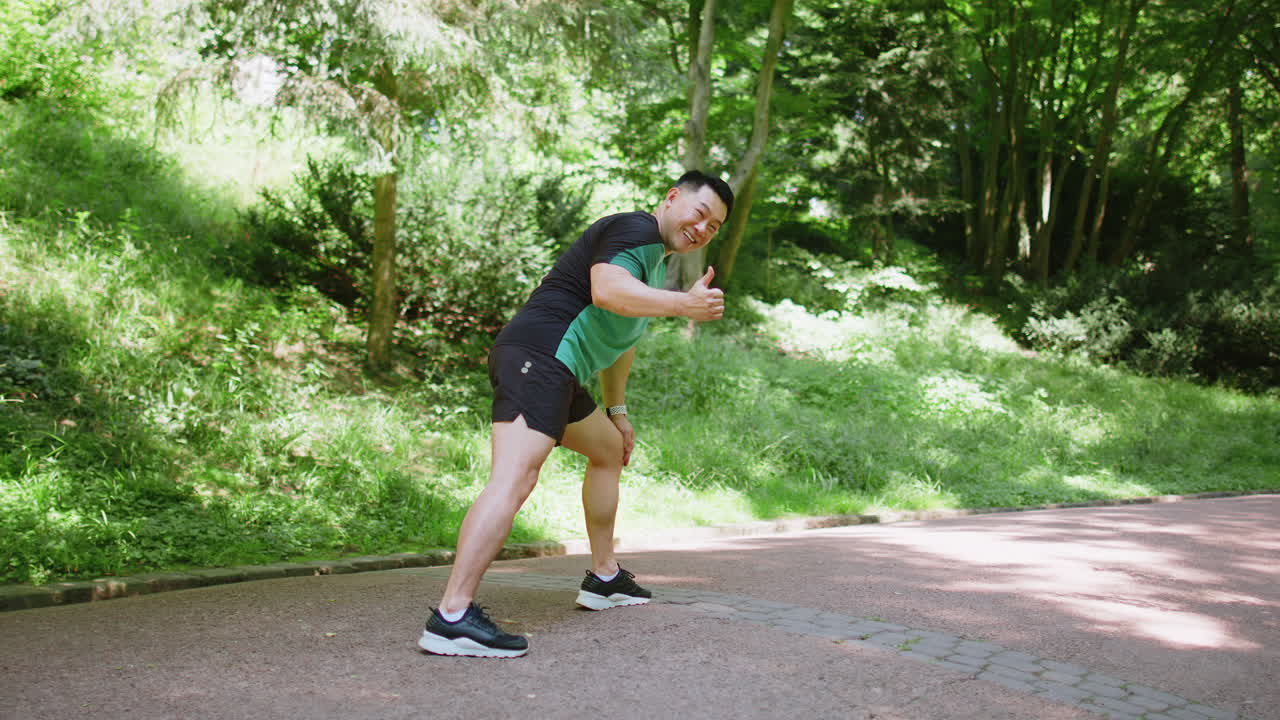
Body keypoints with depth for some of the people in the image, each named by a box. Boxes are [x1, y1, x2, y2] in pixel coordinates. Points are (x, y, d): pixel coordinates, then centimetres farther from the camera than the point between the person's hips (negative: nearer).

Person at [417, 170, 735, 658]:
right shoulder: (634, 230, -6)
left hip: (559, 374, 12)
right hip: (537, 356, -12)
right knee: (515, 477, -24)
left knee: (610, 449, 27)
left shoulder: (655, 262, 27)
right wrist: (684, 305, -29)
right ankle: (451, 617, -34)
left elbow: (619, 338, 37)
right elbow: (607, 289, -27)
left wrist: (617, 410, 39)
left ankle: (604, 579, 36)